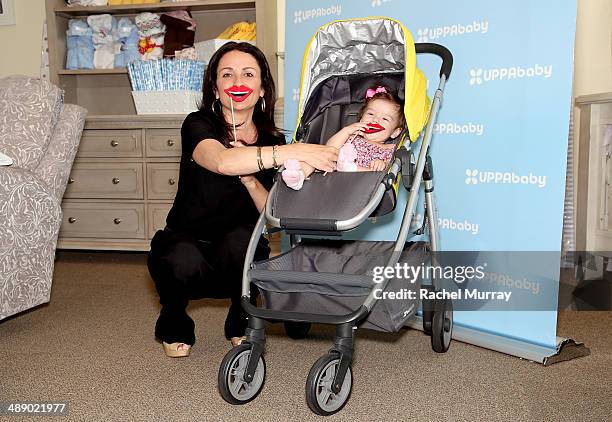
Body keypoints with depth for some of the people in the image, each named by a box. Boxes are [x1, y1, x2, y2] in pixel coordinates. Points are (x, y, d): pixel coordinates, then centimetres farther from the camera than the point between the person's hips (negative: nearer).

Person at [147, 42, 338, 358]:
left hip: (238, 260, 2)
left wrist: (249, 179, -27)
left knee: (240, 239, -32)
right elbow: (222, 161, -37)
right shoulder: (198, 125, -12)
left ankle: (241, 322, -1)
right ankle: (173, 322, 2)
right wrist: (296, 152, -42)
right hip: (185, 244, -2)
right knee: (185, 261, -36)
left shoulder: (273, 141, -1)